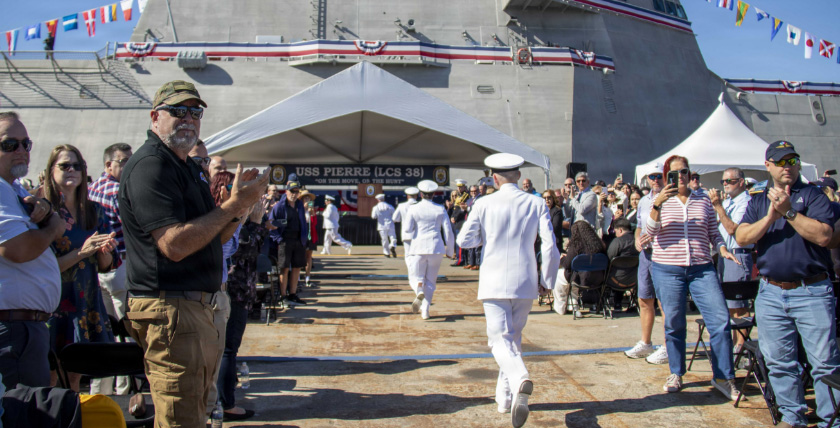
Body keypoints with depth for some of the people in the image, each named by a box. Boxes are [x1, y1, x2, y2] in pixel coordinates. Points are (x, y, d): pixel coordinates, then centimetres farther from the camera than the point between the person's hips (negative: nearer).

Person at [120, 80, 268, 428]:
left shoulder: (190, 167, 18)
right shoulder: (150, 165, -13)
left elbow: (210, 238, 21)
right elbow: (174, 245, -23)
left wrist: (239, 208, 3)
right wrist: (234, 204, -19)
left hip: (197, 306, 10)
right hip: (169, 310, -10)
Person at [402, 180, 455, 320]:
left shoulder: (413, 209, -2)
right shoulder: (440, 209, 2)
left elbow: (407, 231, -5)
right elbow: (448, 231, 2)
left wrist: (407, 238, 17)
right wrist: (450, 251, 11)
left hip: (418, 247, -1)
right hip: (436, 248, 1)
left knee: (416, 277, 11)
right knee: (430, 281, 12)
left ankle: (419, 292, -23)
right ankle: (425, 310, 4)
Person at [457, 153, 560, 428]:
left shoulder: (484, 204, -4)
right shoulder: (536, 204, 1)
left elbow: (464, 240, 0)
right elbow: (550, 248, -4)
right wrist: (546, 280, 8)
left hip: (494, 282, -3)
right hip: (526, 283, 3)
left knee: (500, 339, -3)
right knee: (515, 337, 18)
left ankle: (520, 379, -34)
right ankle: (505, 397, 26)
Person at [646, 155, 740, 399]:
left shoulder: (704, 201, 12)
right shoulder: (660, 201, 7)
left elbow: (713, 233, 17)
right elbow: (651, 231, -8)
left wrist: (722, 249, -3)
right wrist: (657, 204, -21)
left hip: (702, 269, 1)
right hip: (667, 269, -1)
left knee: (720, 320, -8)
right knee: (673, 324, 4)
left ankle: (723, 377, 4)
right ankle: (676, 374, 20)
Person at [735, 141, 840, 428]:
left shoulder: (813, 195, 2)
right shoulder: (758, 201, 13)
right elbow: (742, 237, -1)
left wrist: (788, 212, -17)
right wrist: (771, 216, -13)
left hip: (812, 291, -3)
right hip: (770, 293, 4)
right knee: (779, 362, 10)